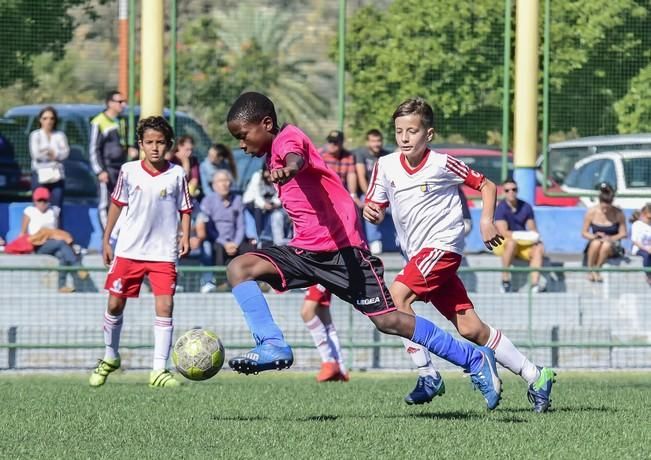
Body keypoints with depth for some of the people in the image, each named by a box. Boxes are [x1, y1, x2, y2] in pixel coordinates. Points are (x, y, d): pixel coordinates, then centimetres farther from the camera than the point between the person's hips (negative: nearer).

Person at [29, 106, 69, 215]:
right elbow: (35, 154, -6)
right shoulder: (35, 135, 5)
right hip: (40, 174, -2)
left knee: (57, 208, -5)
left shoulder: (60, 135, 11)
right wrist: (54, 154, 1)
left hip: (57, 176, 2)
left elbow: (65, 153, -1)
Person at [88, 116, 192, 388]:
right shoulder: (129, 171, -1)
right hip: (129, 250, 1)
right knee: (115, 304, 7)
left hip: (164, 253, -1)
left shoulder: (177, 174, -3)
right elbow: (117, 203, 10)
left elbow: (185, 209, 5)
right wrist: (106, 240, 11)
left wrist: (185, 235, -10)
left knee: (165, 306, -11)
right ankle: (110, 358, 30)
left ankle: (159, 370, -9)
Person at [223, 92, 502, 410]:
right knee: (239, 268, -9)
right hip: (305, 250, 9)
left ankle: (476, 360, 1)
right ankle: (273, 346, -19)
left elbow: (296, 158, -36)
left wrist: (287, 169, -59)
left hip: (341, 247, -9)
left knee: (388, 320, -9)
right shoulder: (273, 153, 17)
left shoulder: (288, 138, -10)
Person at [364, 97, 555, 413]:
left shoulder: (442, 164, -7)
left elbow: (486, 185, 4)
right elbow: (375, 209, 10)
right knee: (469, 328, 1)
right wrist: (371, 212, -13)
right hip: (419, 254, 5)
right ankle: (535, 377, 9)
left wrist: (486, 221, -9)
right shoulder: (386, 166, 5)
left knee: (398, 293, -25)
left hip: (443, 245, -5)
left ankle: (428, 376, -19)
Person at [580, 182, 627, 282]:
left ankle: (597, 270, -23)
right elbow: (584, 233, 1)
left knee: (606, 245, -38)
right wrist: (594, 236, -19)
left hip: (612, 246, -1)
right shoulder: (591, 212, -7)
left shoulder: (618, 213, -9)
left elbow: (623, 234, -1)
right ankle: (590, 270, -24)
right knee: (596, 243, -37)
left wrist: (610, 238, -19)